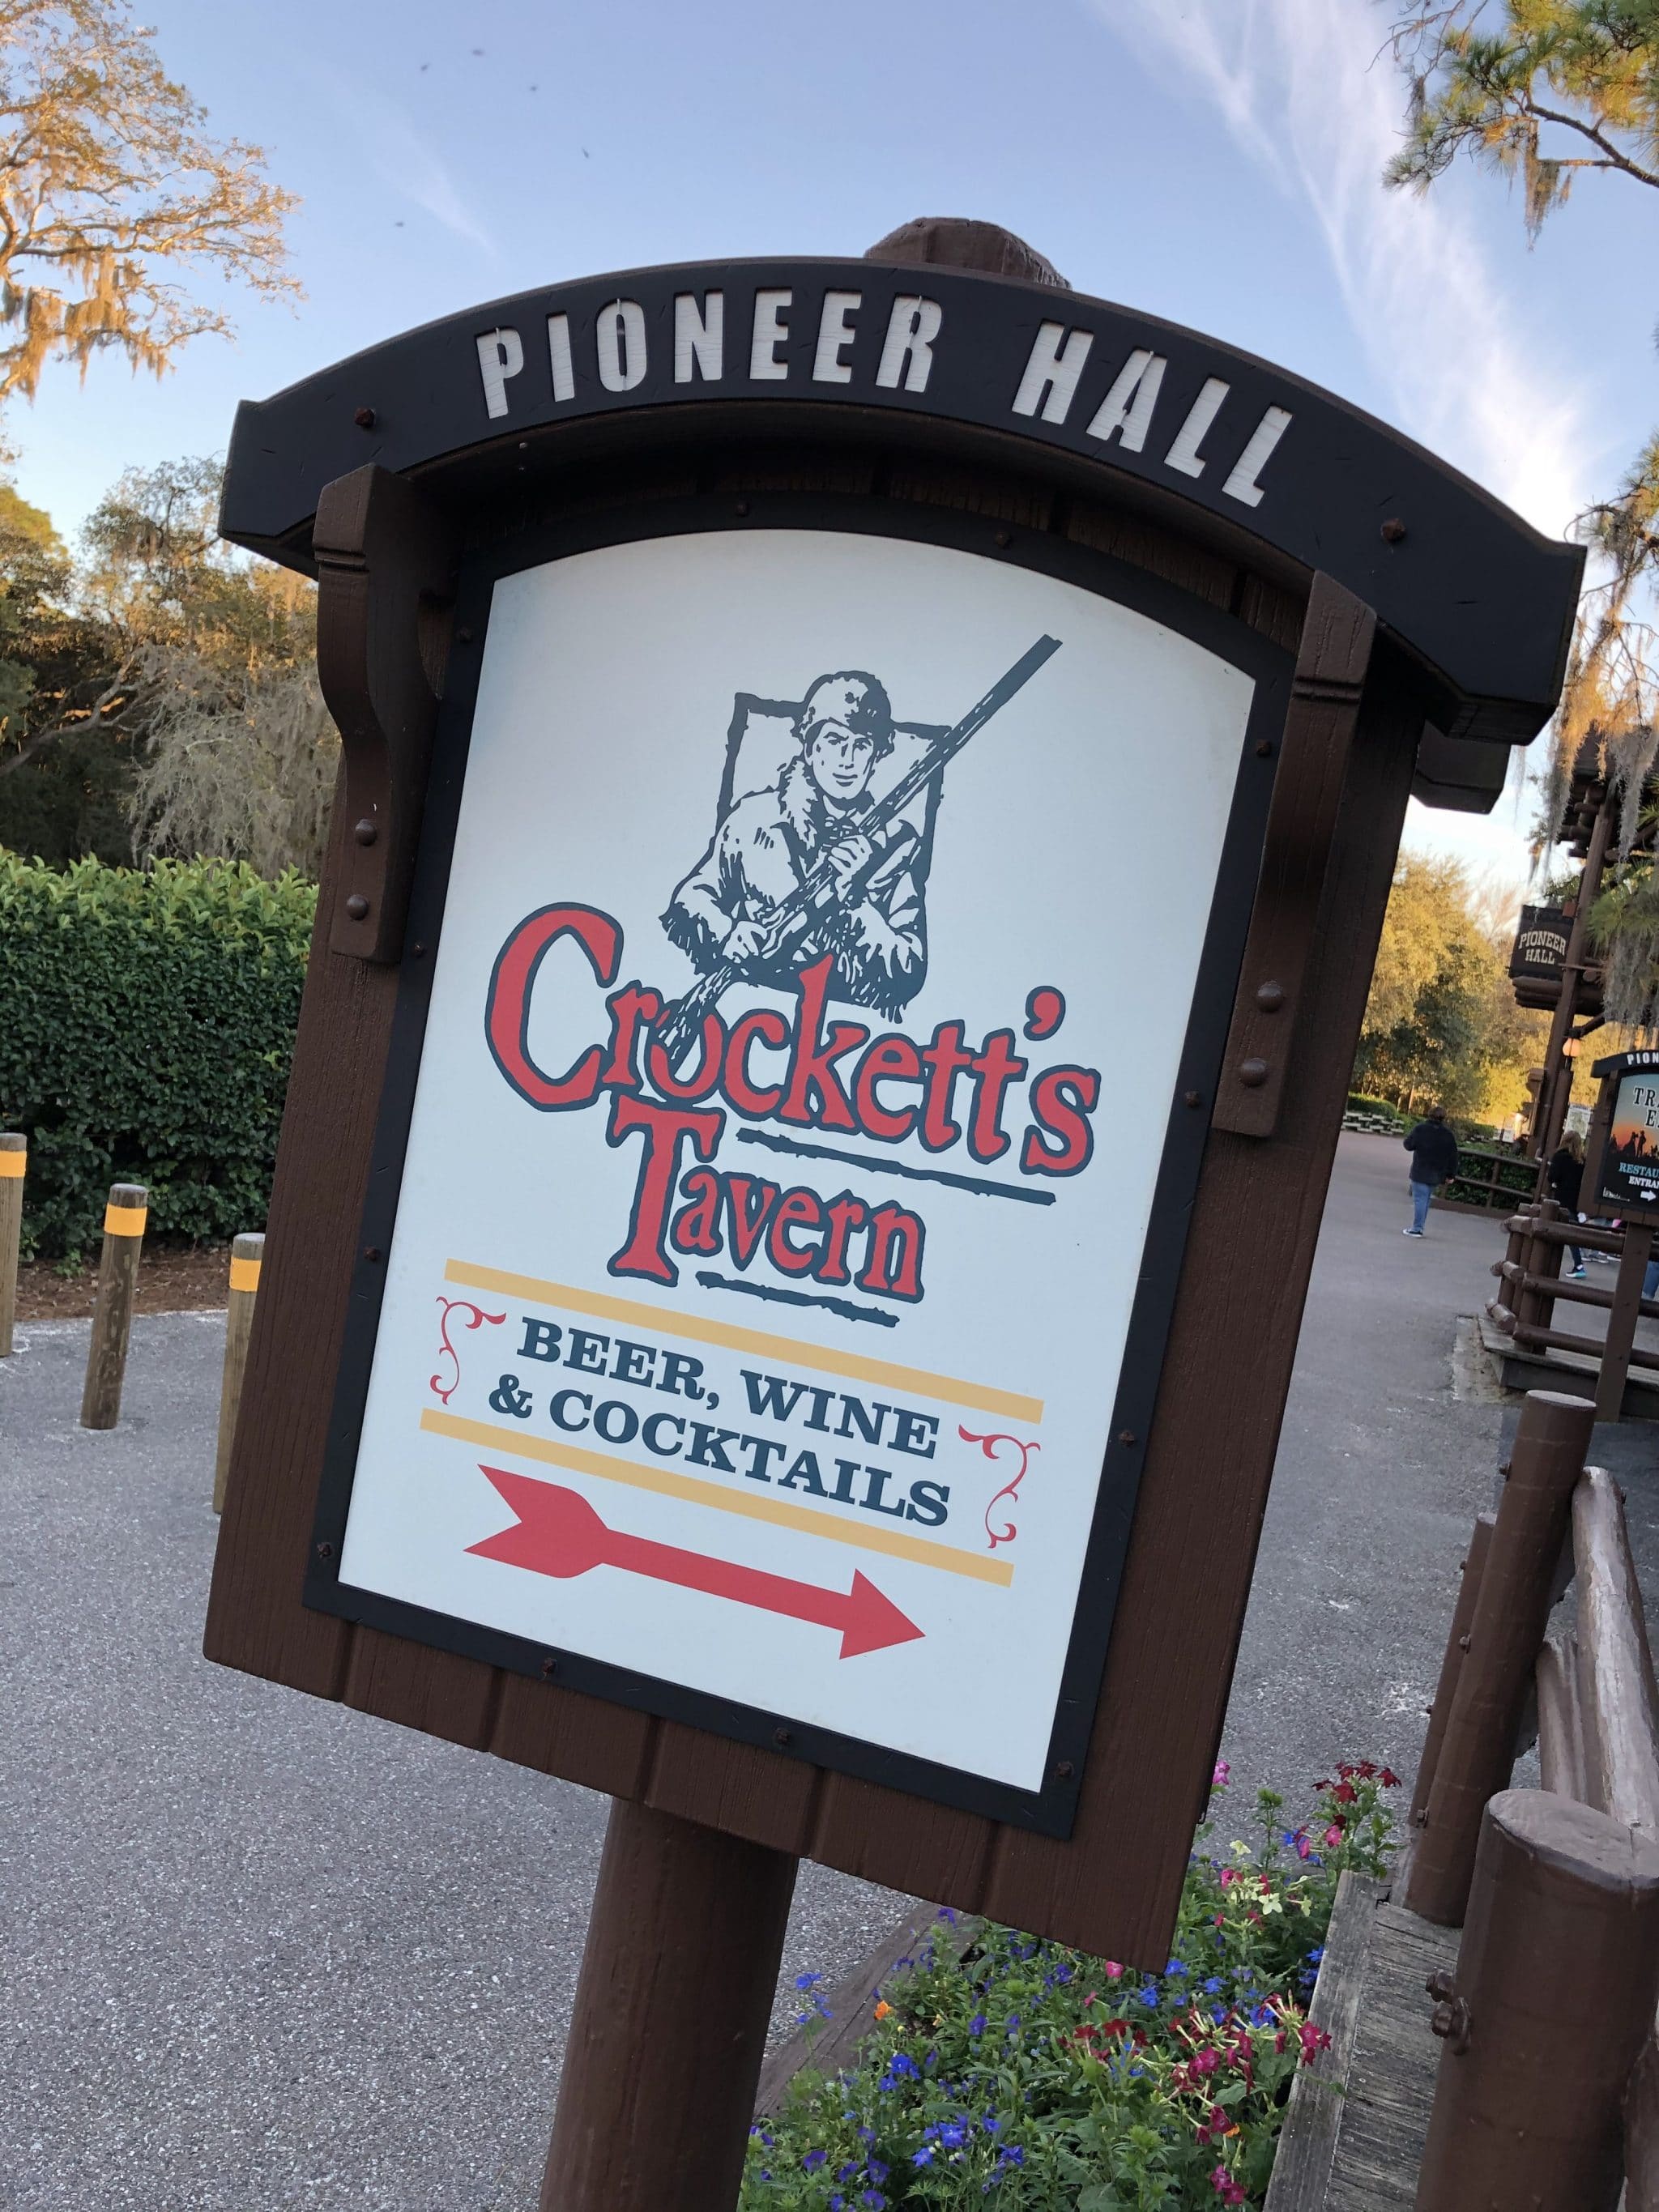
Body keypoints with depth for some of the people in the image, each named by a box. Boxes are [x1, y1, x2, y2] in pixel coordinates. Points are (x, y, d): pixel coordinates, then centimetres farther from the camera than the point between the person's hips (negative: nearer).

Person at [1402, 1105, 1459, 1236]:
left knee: (1419, 1199, -4)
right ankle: (1418, 1228, 16)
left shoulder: (1421, 1129, -8)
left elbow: (1409, 1145, -4)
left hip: (1420, 1172, -4)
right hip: (1436, 1175, 4)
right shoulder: (1448, 1134, 5)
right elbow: (1453, 1156, 7)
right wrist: (1451, 1174, 12)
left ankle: (1416, 1229, -7)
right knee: (1426, 1200, 14)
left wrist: (1404, 1140, 20)